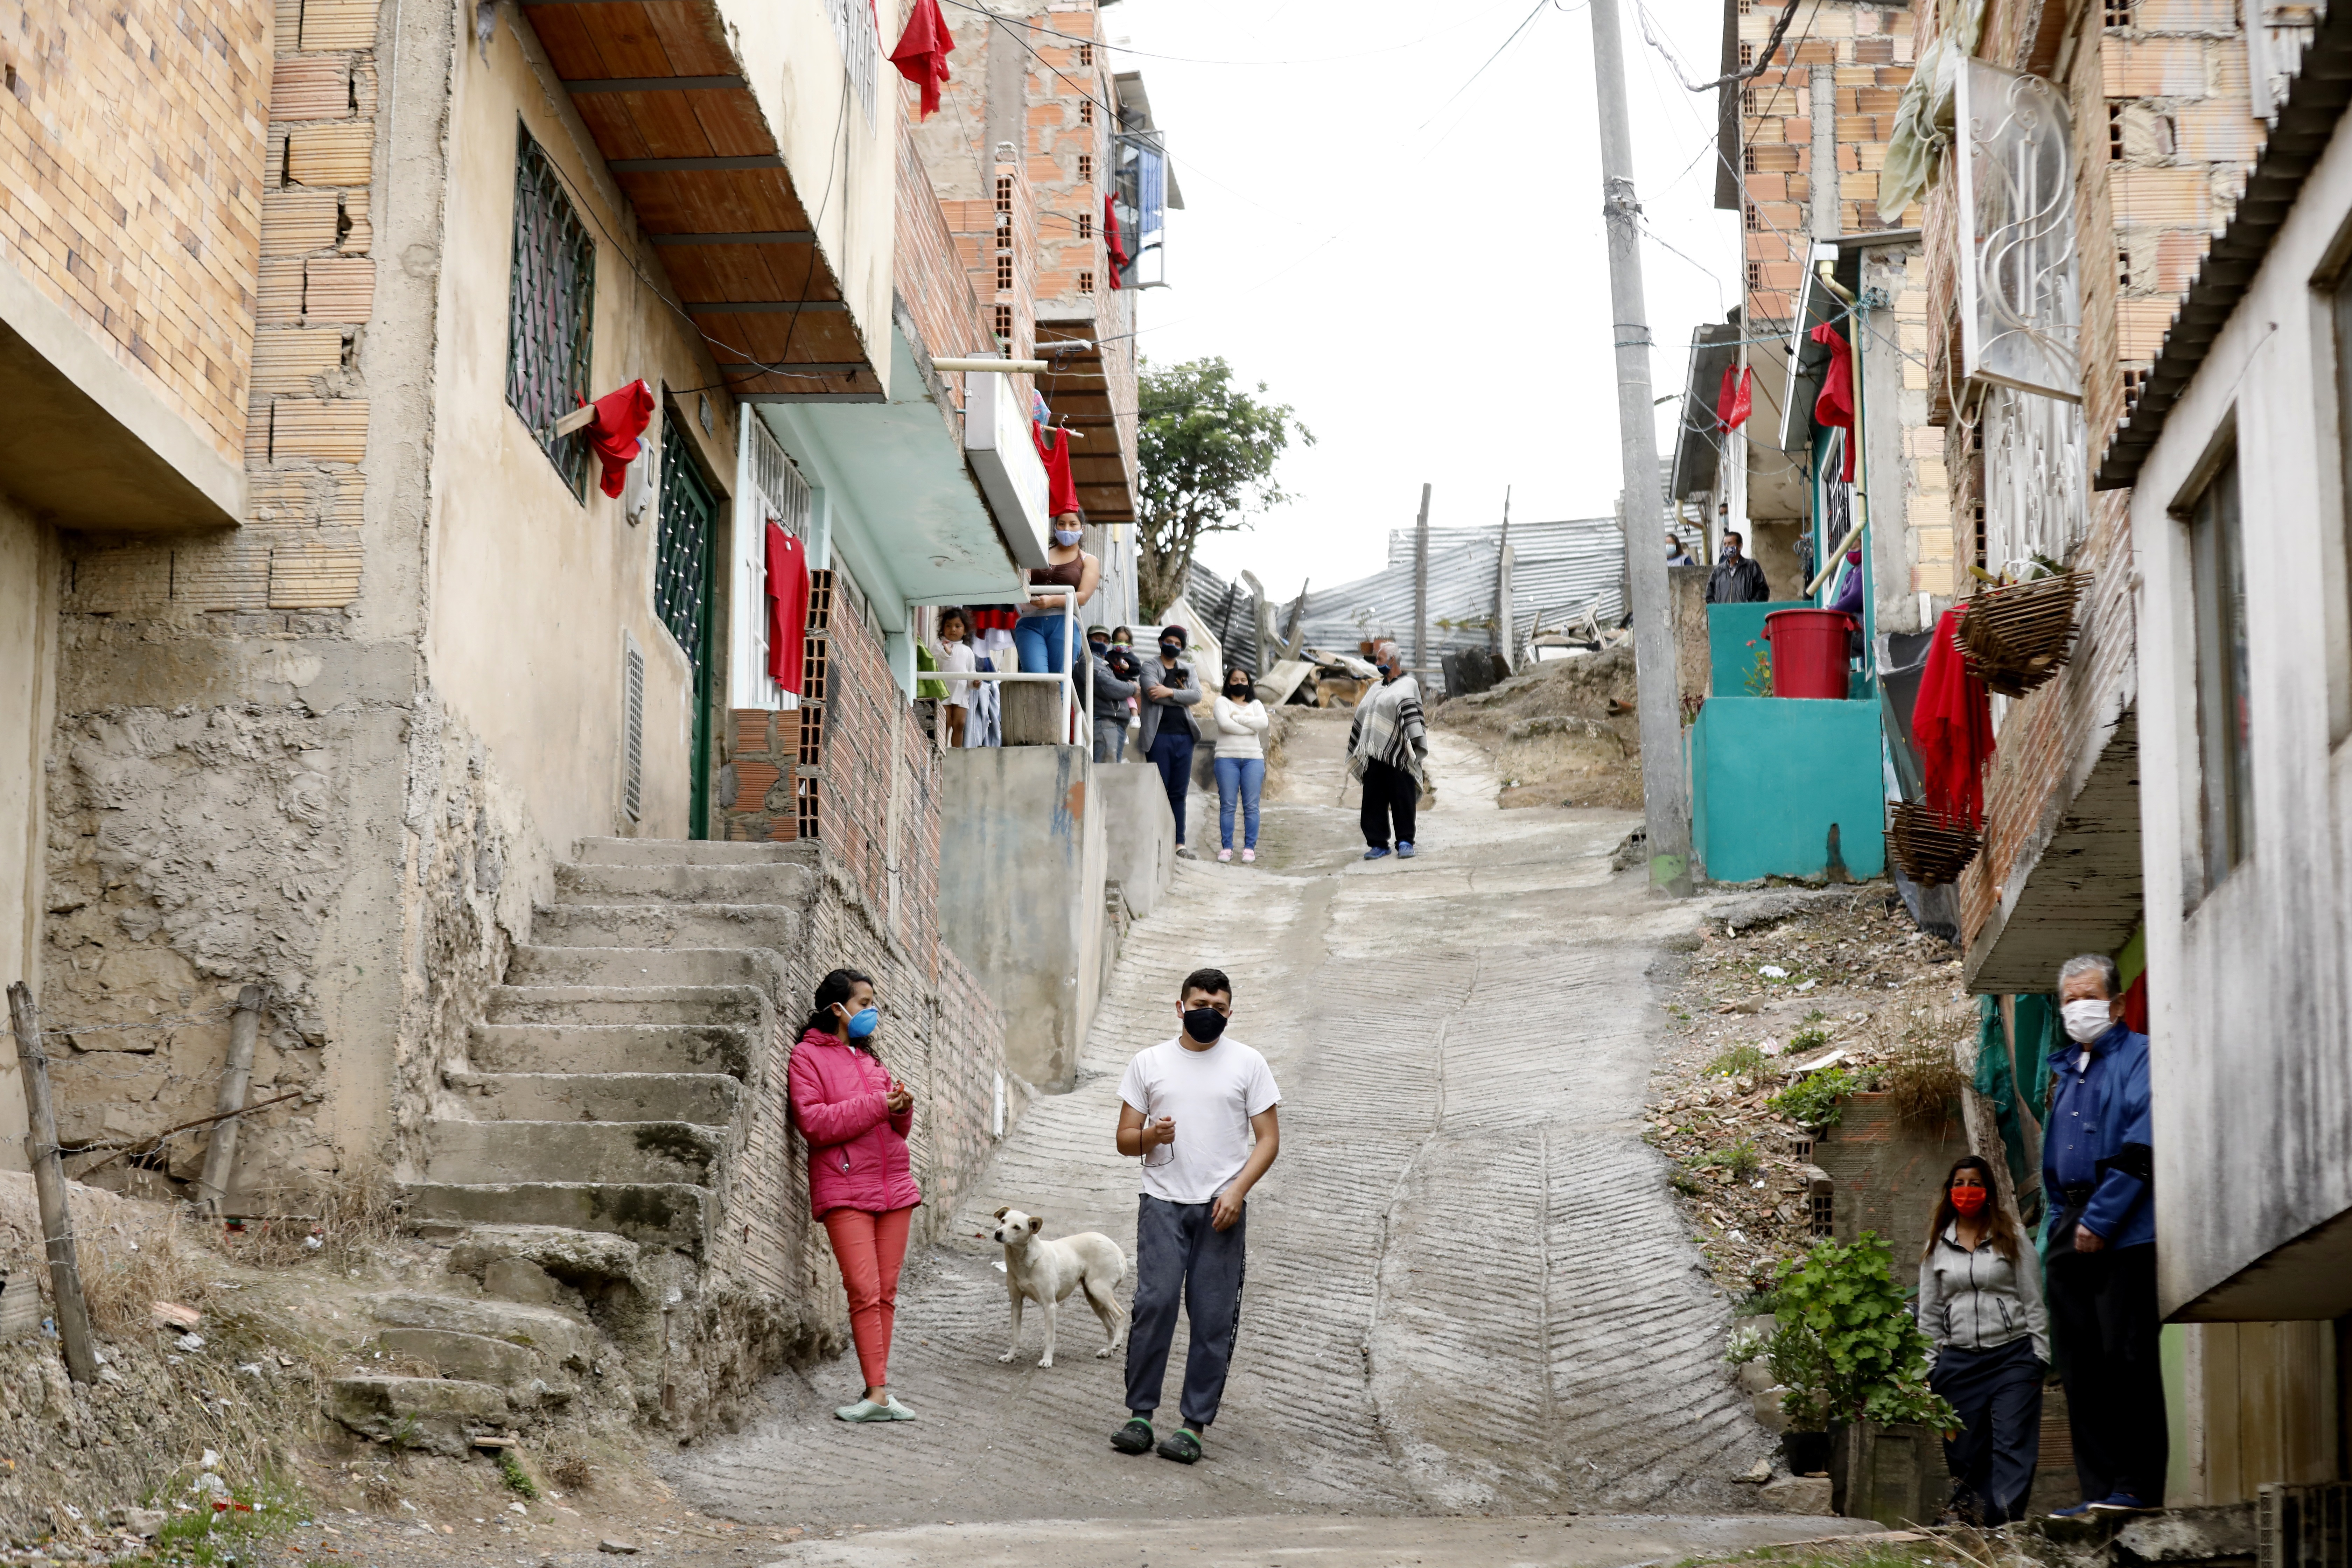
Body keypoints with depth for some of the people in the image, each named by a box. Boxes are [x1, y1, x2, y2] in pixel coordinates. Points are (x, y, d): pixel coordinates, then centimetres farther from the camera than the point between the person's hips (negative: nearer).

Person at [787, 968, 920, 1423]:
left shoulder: (869, 1057, 20)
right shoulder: (808, 1057, 0)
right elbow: (813, 1121, -14)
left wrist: (903, 1107, -1)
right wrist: (876, 1105, -16)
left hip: (893, 1188, 6)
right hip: (844, 1192, -6)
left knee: (886, 1292, 4)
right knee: (865, 1292, -12)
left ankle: (880, 1390, 7)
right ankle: (877, 1394, -12)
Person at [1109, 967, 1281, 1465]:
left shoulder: (1248, 1063, 6)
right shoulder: (1149, 1063, 9)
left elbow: (1268, 1139, 4)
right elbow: (1125, 1140, 11)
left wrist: (1237, 1190, -11)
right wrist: (1150, 1136, -13)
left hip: (1221, 1207, 0)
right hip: (1163, 1203, 0)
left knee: (1213, 1318, -2)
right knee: (1155, 1304, -11)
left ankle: (1195, 1424, 2)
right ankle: (1140, 1414, -2)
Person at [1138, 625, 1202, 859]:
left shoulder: (1187, 670, 17)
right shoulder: (1150, 668, 4)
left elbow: (1197, 695, -1)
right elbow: (1154, 694, -14)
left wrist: (1170, 693, -13)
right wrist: (1183, 699, -4)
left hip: (1184, 736, 4)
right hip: (1159, 735, -4)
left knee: (1179, 793, 6)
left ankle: (1179, 844, 7)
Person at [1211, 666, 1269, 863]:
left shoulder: (1256, 705, 17)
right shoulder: (1223, 703, 9)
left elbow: (1263, 723, -4)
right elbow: (1224, 723, -11)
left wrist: (1237, 718, -6)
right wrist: (1251, 727, -5)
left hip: (1253, 759, 2)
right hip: (1227, 758, -2)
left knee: (1251, 806, -2)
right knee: (1227, 805, -3)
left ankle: (1250, 848, -1)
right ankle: (1227, 847, -1)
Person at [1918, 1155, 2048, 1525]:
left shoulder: (2012, 1239, 7)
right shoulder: (1937, 1247, 14)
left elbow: (2033, 1301, 7)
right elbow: (1929, 1313, 16)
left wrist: (2039, 1357, -1)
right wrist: (1927, 1368, 10)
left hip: (2013, 1355, -2)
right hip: (1958, 1360, 2)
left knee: (2013, 1443, -12)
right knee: (1965, 1451, -1)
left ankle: (2006, 1516, -19)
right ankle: (1970, 1517, 3)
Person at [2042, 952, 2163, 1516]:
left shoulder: (2141, 1058, -1)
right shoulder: (2066, 1073, 22)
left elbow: (2141, 1148, -12)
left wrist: (2101, 1220, -15)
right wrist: (2061, 1223, 13)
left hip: (2125, 1234, -7)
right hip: (2073, 1236, 8)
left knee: (2127, 1359, -9)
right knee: (2080, 1366, 5)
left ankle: (2138, 1487, -6)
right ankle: (2099, 1489, 7)